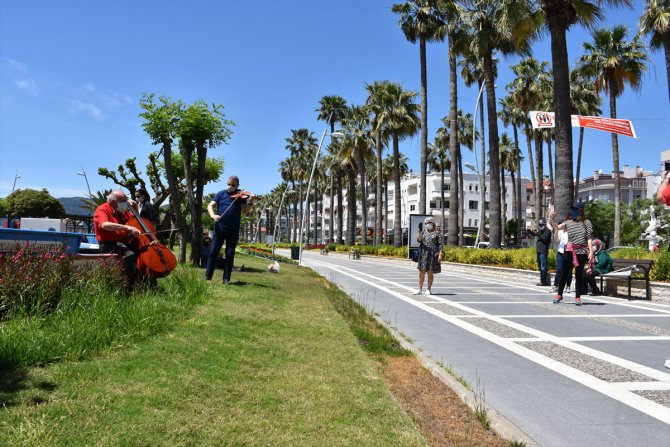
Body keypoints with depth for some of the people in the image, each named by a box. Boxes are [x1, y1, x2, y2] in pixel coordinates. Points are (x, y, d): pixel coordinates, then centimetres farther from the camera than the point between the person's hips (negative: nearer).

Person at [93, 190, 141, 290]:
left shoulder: (121, 211, 17)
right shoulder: (102, 210, -6)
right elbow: (104, 225, -29)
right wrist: (126, 227, -37)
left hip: (124, 242, 8)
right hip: (109, 244, -8)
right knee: (129, 254, -34)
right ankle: (129, 285, -32)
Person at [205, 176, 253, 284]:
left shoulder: (241, 196, 4)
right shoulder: (221, 193, 6)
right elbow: (210, 205, -1)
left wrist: (249, 202, -30)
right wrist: (213, 215, -21)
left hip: (233, 229, 0)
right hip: (220, 227, 0)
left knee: (230, 254, 4)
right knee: (213, 252, 1)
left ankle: (226, 278, 12)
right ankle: (207, 276, 9)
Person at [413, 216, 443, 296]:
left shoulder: (437, 233, 2)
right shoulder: (424, 231, 11)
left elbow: (440, 244, -2)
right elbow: (419, 240, 0)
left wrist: (440, 255, -12)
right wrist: (420, 233, -19)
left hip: (433, 254, -3)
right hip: (423, 253, 3)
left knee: (430, 273, 1)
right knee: (422, 272, 1)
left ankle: (428, 290, 8)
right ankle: (420, 290, 6)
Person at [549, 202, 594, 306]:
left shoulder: (587, 223, 4)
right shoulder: (568, 223, 6)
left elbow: (589, 238, 2)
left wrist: (591, 251, -5)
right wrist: (551, 218, -24)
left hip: (581, 251, -1)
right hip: (569, 250, 1)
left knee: (579, 274, 4)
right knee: (564, 273, 6)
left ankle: (578, 297, 13)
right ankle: (559, 294, 17)